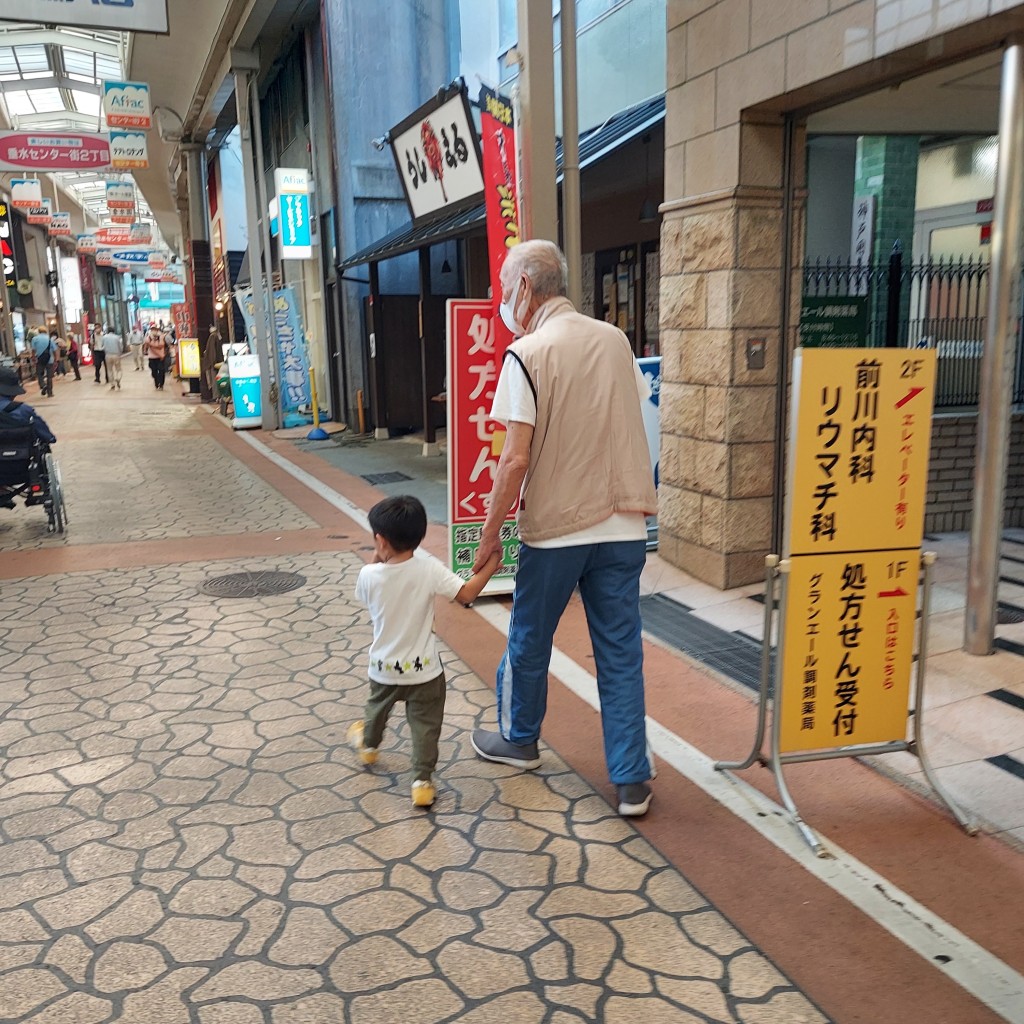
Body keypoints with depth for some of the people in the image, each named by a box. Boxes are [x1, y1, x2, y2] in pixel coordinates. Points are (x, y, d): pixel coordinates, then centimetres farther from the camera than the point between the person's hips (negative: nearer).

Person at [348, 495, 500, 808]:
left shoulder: (369, 575, -17)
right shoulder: (429, 569, -22)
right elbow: (466, 594, -20)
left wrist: (376, 559, 8)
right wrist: (489, 567, -7)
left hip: (384, 668, 3)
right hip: (424, 670, -3)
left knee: (377, 706, 31)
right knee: (425, 725, 12)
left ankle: (368, 745, 57)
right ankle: (423, 781, 14)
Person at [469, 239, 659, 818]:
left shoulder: (528, 354, -13)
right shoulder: (615, 340, 5)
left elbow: (517, 459, -17)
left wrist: (491, 532, -7)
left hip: (555, 528, -4)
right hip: (623, 524, 5)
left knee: (529, 641, 17)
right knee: (621, 652, 9)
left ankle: (519, 739, 38)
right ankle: (632, 780, 14)